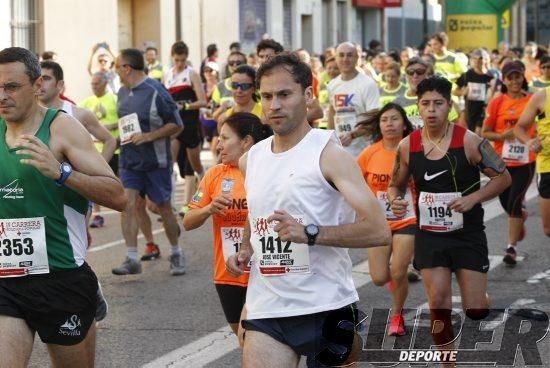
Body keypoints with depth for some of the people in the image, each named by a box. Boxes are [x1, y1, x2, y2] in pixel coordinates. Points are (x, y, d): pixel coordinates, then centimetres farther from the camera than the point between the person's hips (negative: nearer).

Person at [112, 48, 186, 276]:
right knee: (127, 204, -10)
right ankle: (132, 259, -9)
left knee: (164, 208, 6)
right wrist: (123, 137, 7)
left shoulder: (156, 92, -13)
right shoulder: (123, 92, 8)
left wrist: (148, 136, -20)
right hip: (129, 161, 5)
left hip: (156, 161, -5)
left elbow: (176, 125, -11)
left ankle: (176, 254, 25)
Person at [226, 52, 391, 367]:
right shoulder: (250, 160, 11)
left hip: (326, 308, -4)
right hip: (265, 309, 4)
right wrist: (245, 253, 9)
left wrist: (310, 232, -24)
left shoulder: (329, 154, -8)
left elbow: (379, 231, -16)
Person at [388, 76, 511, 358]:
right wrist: (395, 201, -12)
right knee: (438, 304, -2)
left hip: (468, 235, -2)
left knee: (476, 309, -2)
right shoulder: (407, 146, -3)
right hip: (429, 236, 2)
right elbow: (396, 185, 11)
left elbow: (503, 177, -4)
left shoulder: (469, 141, -12)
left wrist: (473, 198, -19)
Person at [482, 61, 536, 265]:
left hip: (525, 162, -2)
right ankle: (521, 216, 47)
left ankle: (511, 247, 1)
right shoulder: (497, 102, -3)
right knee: (506, 203, 11)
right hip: (502, 161, 2)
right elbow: (485, 133, 0)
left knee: (514, 202, -10)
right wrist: (503, 135, -17)